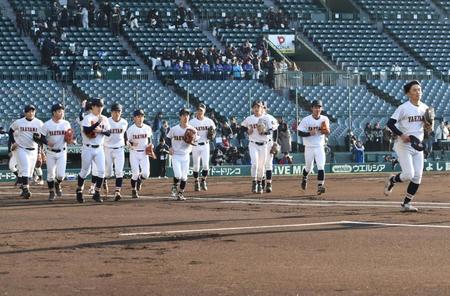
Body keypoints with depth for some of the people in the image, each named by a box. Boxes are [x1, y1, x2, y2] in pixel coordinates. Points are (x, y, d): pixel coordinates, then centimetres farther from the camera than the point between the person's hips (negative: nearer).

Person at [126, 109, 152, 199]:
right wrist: (131, 144, -27)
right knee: (135, 173, -8)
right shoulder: (131, 129, -8)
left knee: (146, 174, -8)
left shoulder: (147, 128, 1)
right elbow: (128, 142, -6)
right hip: (134, 152, -2)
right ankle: (134, 191, 12)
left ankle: (140, 179, 27)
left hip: (144, 153, 2)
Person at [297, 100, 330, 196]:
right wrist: (310, 133, -24)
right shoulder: (306, 120, -9)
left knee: (321, 166, -15)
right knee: (308, 167, 13)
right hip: (309, 147, -1)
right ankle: (304, 178, 45)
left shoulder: (325, 119, 0)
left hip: (320, 147, 1)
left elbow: (327, 132, 11)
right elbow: (300, 133, -8)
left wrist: (327, 132, -13)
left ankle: (320, 186, -17)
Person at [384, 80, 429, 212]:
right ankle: (391, 181, 18)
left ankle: (406, 204, 11)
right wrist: (401, 135, -25)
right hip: (404, 146, -6)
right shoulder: (403, 108, -11)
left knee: (417, 177, 0)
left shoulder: (425, 108, 7)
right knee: (409, 175, -15)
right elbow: (390, 123, -13)